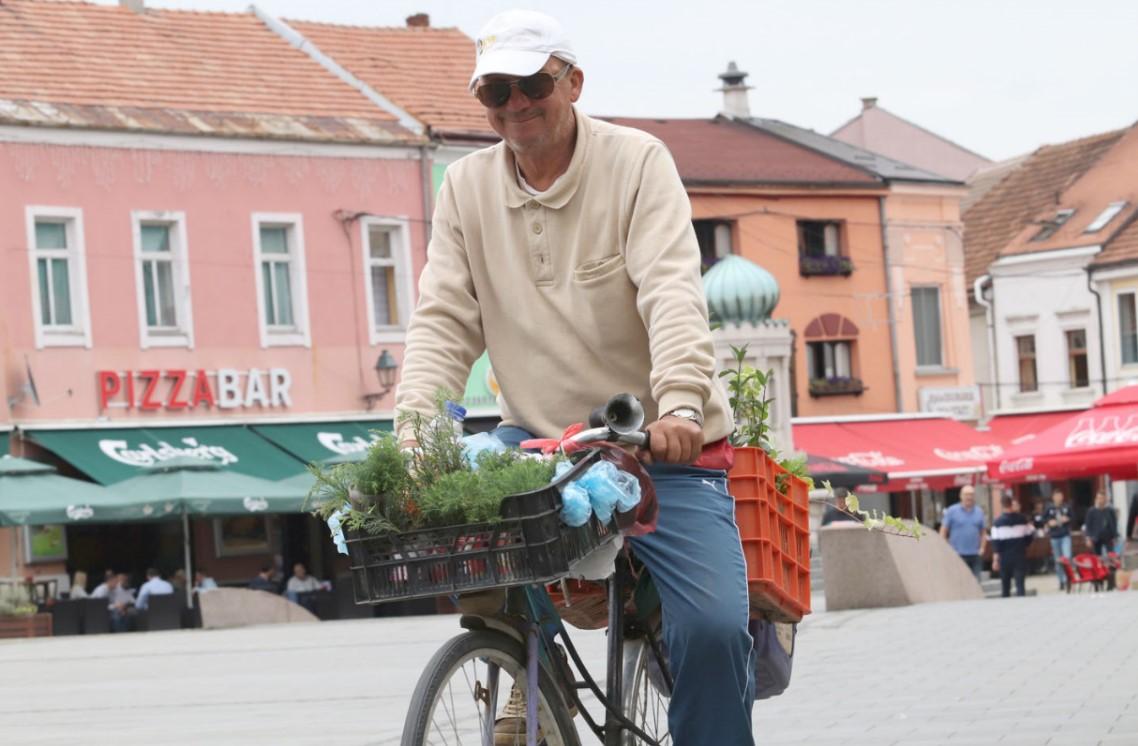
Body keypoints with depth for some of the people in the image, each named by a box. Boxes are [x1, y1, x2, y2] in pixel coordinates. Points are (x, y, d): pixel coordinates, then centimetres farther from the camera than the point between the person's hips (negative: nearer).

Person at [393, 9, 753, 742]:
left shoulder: (636, 161, -6)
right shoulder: (467, 186, 5)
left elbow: (672, 290, -20)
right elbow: (444, 319, -1)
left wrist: (680, 404, -36)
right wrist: (415, 426, -18)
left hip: (664, 446, -3)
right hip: (541, 437, 4)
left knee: (713, 626, -19)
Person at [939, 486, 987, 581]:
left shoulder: (979, 512, 10)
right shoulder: (952, 511, 0)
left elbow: (982, 532, 17)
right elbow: (943, 531, 0)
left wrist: (982, 548, 2)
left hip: (974, 555, 4)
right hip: (957, 555, -4)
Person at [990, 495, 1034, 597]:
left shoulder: (998, 522, -7)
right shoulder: (1022, 519, -1)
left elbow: (996, 542, -10)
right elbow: (1030, 534, 6)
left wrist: (995, 559, -7)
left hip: (1005, 557, -1)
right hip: (1020, 556, 1)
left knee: (1005, 585, 11)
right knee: (1020, 583, -3)